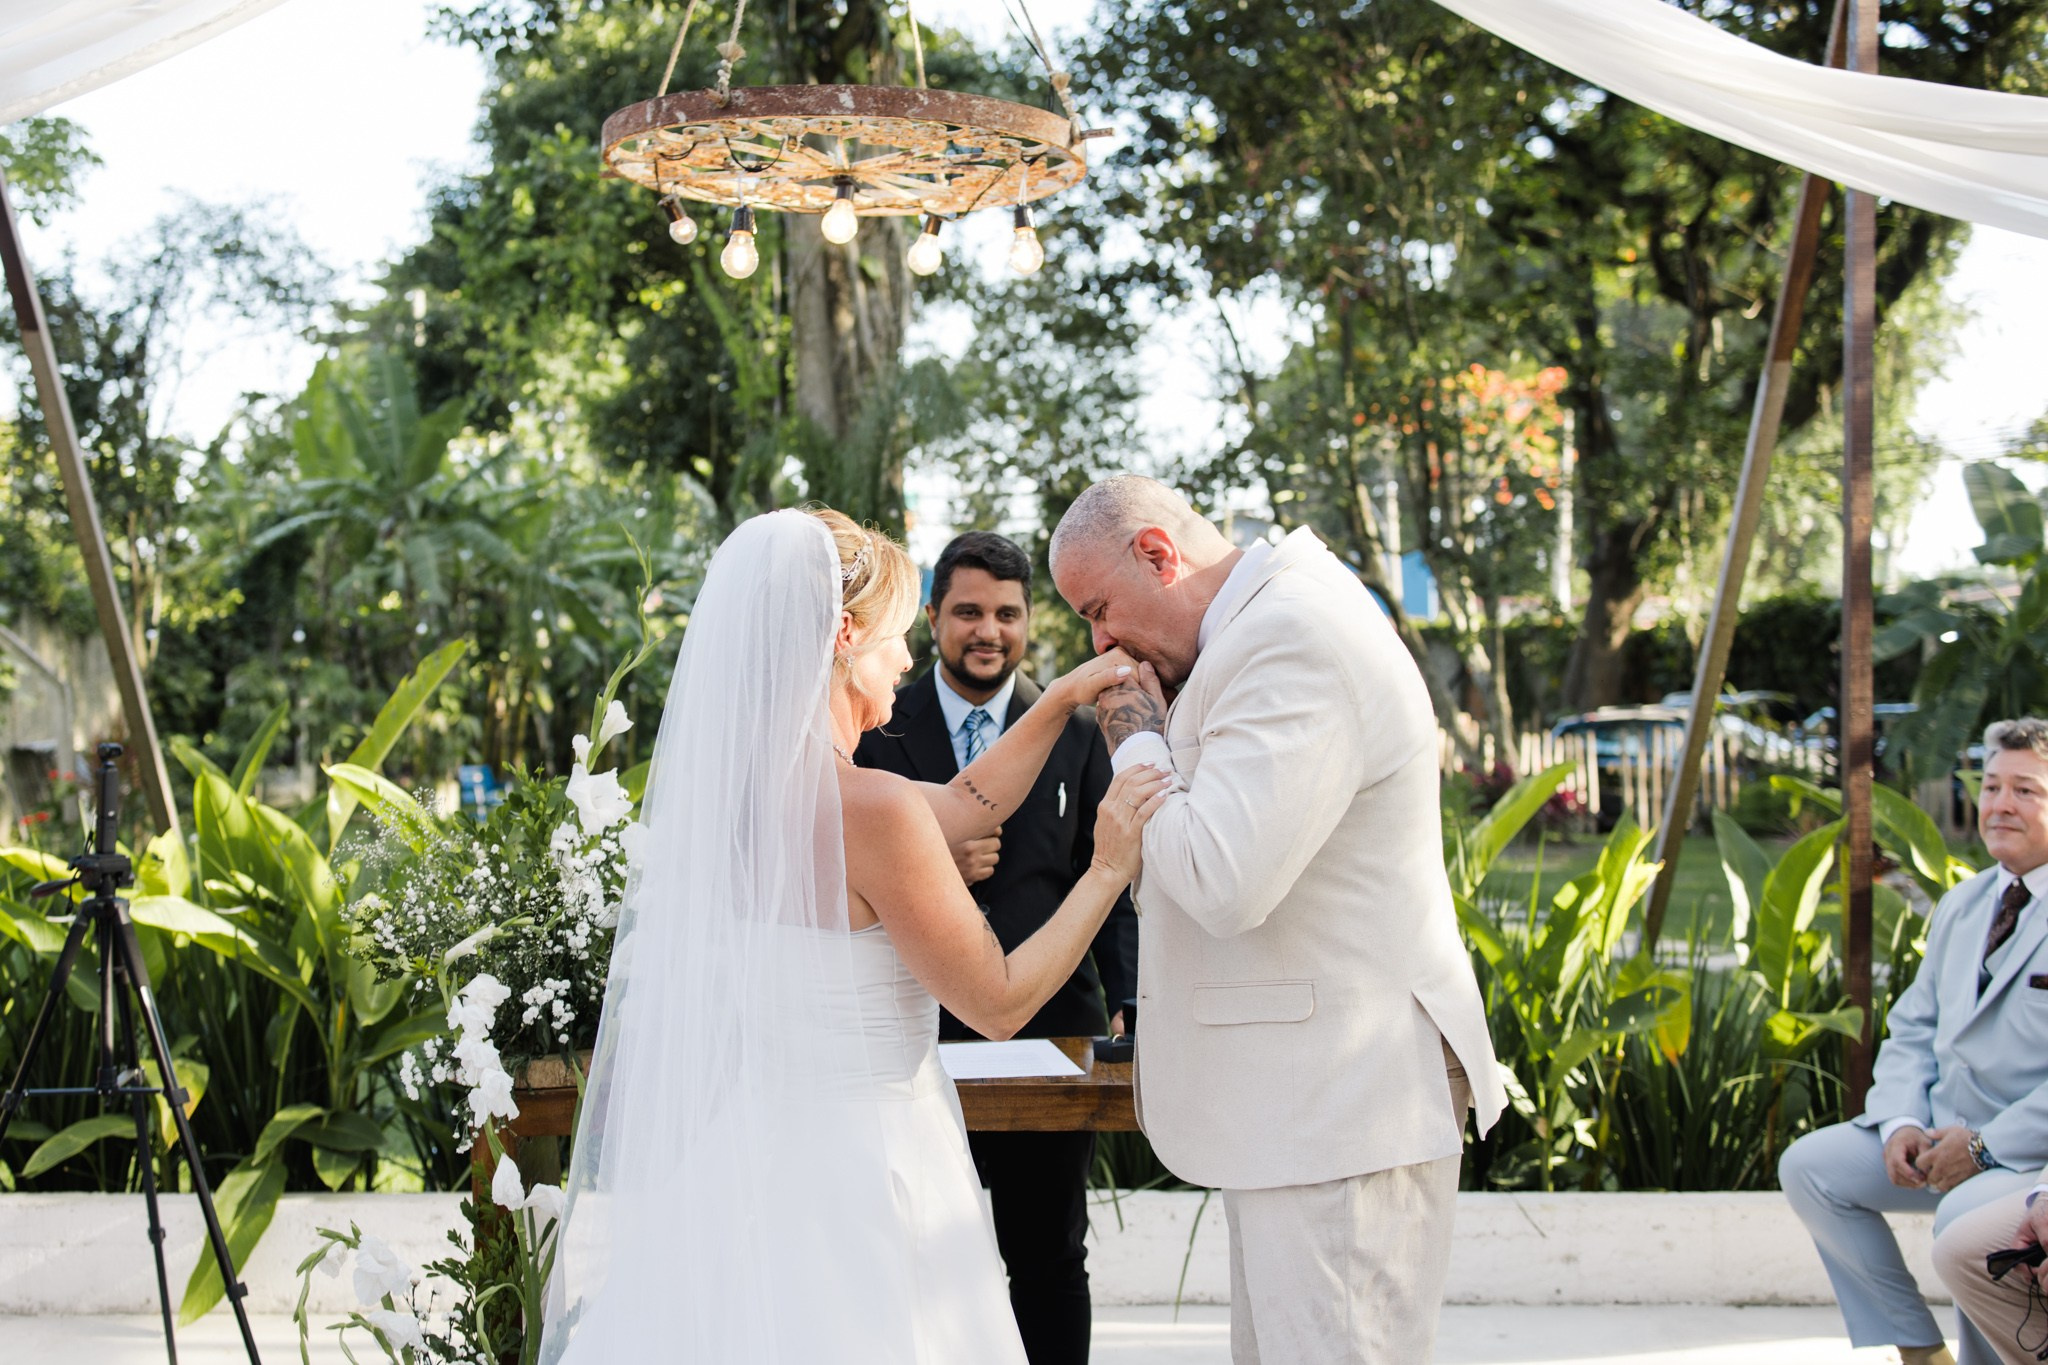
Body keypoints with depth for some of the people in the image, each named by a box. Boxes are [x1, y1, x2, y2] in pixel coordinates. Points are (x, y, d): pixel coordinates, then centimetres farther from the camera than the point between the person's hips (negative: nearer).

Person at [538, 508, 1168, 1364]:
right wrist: (1109, 870, -4)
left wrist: (1062, 700, 16)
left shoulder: (731, 778, 3)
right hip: (859, 1161, -8)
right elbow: (1000, 1003, -11)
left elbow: (965, 807, 16)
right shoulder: (866, 805, -22)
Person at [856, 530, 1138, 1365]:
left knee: (1050, 1263, 12)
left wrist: (1127, 1006, -8)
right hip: (917, 1029, 0)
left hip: (1049, 1026, 0)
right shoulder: (880, 729, 1)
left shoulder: (1076, 731, 3)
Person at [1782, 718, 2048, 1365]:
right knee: (1808, 1165, -4)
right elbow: (1912, 1027, 14)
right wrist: (1901, 1122, -4)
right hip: (1944, 1133, 8)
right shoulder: (1961, 905, 14)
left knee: (1965, 1217, -34)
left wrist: (1986, 1146, -22)